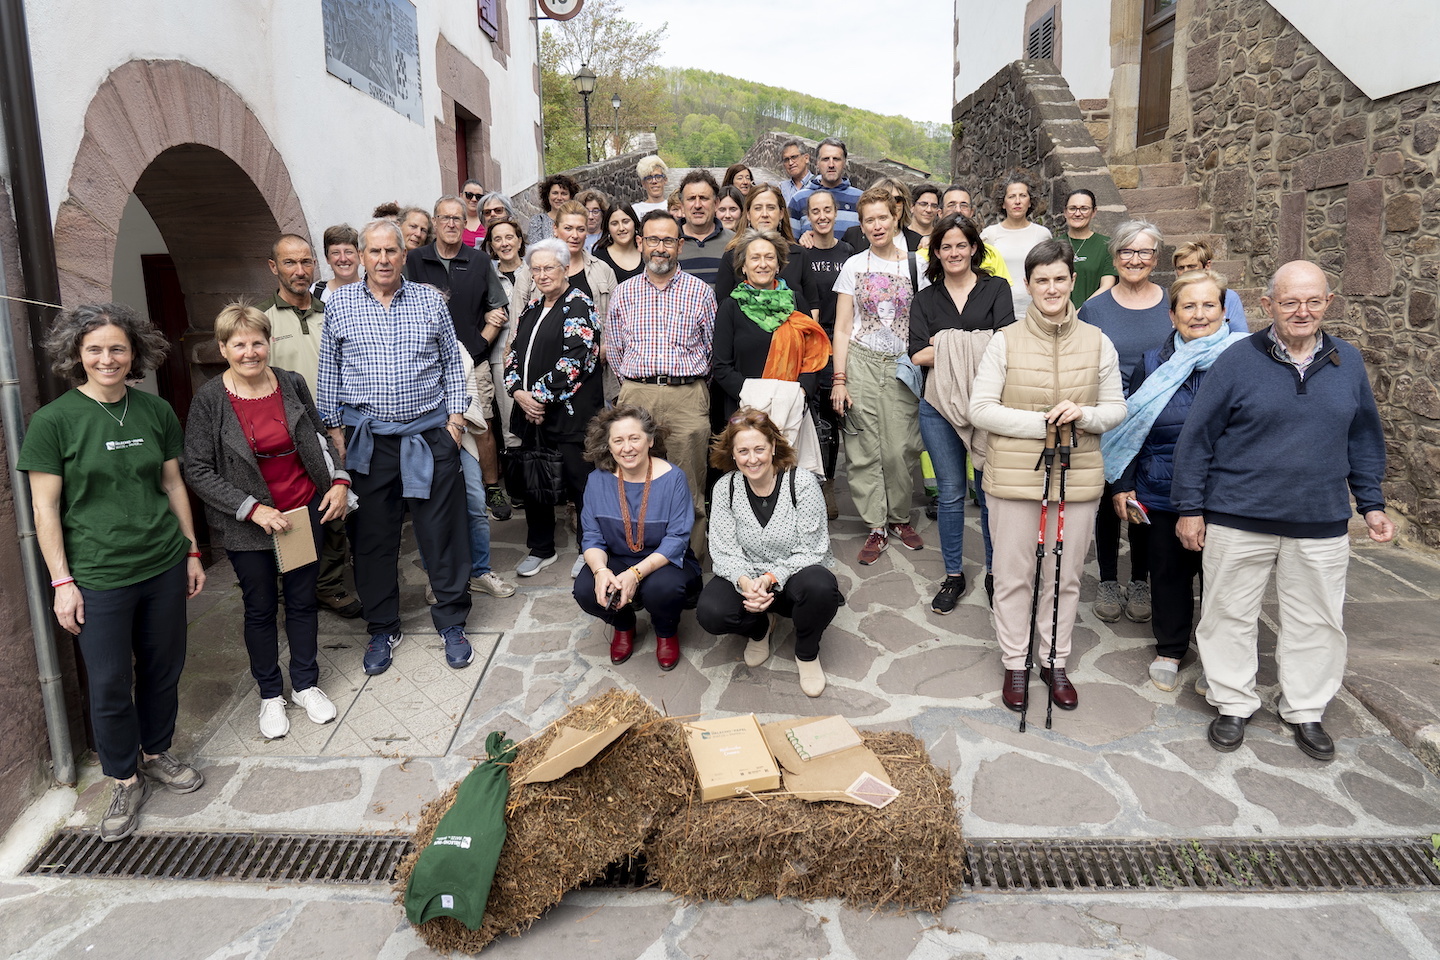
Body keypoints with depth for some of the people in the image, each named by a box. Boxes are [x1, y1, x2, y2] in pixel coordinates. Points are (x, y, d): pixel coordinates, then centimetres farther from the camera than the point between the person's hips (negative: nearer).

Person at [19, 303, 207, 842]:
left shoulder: (155, 411, 3)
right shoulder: (53, 421, -8)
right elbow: (45, 508, -6)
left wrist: (192, 551, 12)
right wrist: (61, 581, -8)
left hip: (164, 565, 3)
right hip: (99, 576, -3)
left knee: (163, 668, 14)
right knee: (109, 684, 6)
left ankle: (156, 753, 36)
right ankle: (125, 781, 25)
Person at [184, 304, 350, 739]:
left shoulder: (292, 384, -3)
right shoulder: (209, 400, -12)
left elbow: (319, 437, 11)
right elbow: (197, 471, -12)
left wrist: (339, 479, -4)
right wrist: (253, 509, -19)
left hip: (303, 512, 2)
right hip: (248, 525, -2)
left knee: (302, 600, 13)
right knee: (261, 608, 12)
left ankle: (305, 684, 32)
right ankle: (270, 694, 30)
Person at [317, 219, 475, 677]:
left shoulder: (430, 300, 5)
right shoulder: (339, 304, 4)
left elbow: (452, 360, 10)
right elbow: (329, 371, 9)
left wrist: (455, 414, 3)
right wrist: (334, 427, 5)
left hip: (429, 433, 0)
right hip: (368, 438, 1)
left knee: (443, 532, 4)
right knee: (372, 536, 9)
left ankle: (451, 622, 19)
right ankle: (383, 628, 25)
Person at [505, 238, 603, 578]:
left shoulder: (579, 307, -7)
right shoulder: (531, 308, 16)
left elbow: (575, 361, -16)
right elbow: (514, 353, 15)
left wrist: (541, 396, -14)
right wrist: (518, 392, -3)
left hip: (568, 413, -7)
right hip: (529, 411, 7)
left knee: (579, 481, -1)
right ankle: (540, 549, 29)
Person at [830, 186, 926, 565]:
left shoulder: (914, 265, 6)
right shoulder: (854, 266, 7)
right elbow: (842, 328, 5)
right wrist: (839, 379, -3)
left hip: (902, 366, 0)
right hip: (861, 363, 0)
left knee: (901, 449, -3)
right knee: (864, 449, 0)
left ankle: (900, 517, 18)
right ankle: (875, 527, 9)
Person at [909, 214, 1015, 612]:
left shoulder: (995, 288, 5)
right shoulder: (926, 298, 11)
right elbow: (918, 355, -2)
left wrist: (945, 347, -13)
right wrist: (974, 350, -9)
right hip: (939, 404, 2)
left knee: (990, 490, 4)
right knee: (951, 492, 8)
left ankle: (994, 571, 20)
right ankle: (953, 575, 21)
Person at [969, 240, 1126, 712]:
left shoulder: (1097, 342, 2)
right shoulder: (1005, 341, -4)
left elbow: (1116, 408, 7)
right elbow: (980, 409, -7)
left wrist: (1083, 415, -15)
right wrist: (1040, 423, -16)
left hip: (1077, 476, 2)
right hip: (1014, 476, -2)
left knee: (1064, 576, 13)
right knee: (1013, 575, 8)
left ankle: (1054, 661, 31)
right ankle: (1015, 663, 25)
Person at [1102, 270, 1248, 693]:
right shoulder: (1154, 363, 2)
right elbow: (1130, 424, 7)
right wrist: (1123, 484, 4)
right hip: (1164, 494, 2)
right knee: (1169, 571, 13)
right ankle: (1169, 650, 31)